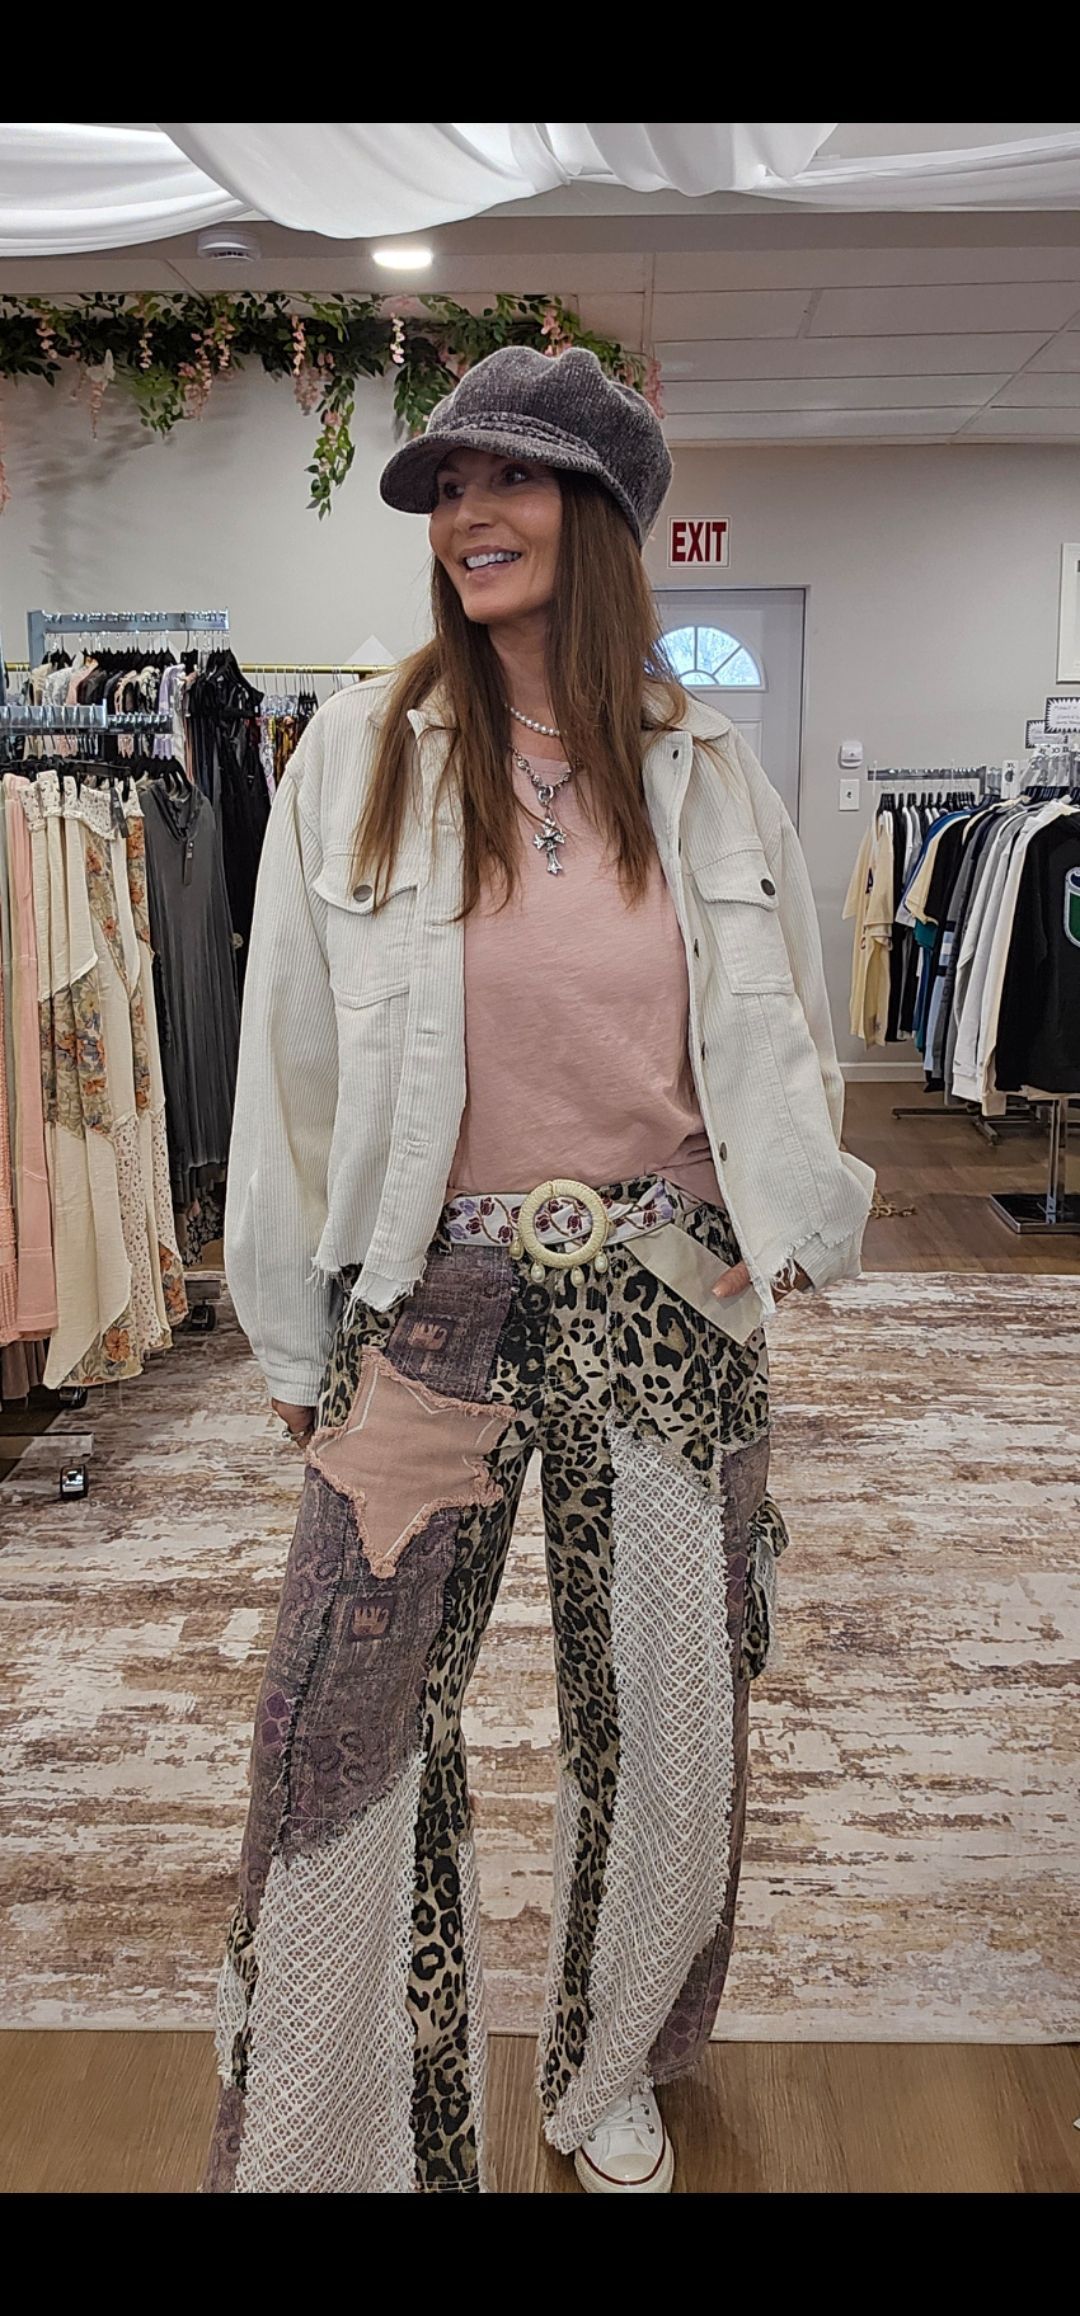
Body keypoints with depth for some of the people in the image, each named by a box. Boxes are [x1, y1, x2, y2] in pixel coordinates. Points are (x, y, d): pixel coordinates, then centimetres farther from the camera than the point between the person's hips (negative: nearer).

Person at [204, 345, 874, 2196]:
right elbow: (291, 1056, 0)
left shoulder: (704, 771, 3)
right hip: (431, 1300, -1)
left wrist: (796, 1228, 0)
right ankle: (341, 2137, 26)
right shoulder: (359, 756, -2)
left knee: (666, 1718, 14)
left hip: (664, 1296, 2)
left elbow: (780, 1038, 11)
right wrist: (299, 1337, 2)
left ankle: (613, 2077, 42)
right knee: (348, 1731, 0)